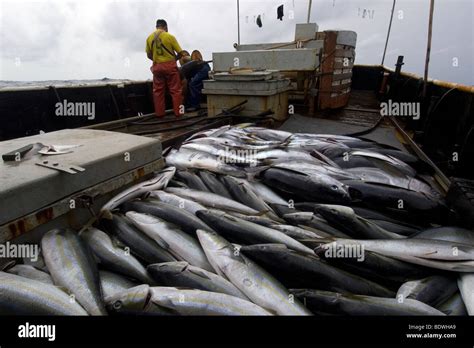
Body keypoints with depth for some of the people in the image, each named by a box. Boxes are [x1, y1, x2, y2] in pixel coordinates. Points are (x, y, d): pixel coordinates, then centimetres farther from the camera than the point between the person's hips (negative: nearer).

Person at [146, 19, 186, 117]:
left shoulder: (149, 38, 4)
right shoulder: (169, 36, -7)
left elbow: (149, 55, 8)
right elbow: (180, 53, -5)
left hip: (157, 66, 4)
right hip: (170, 65, -4)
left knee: (158, 91, 10)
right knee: (175, 90, 3)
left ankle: (159, 113, 12)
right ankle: (178, 112, 2)